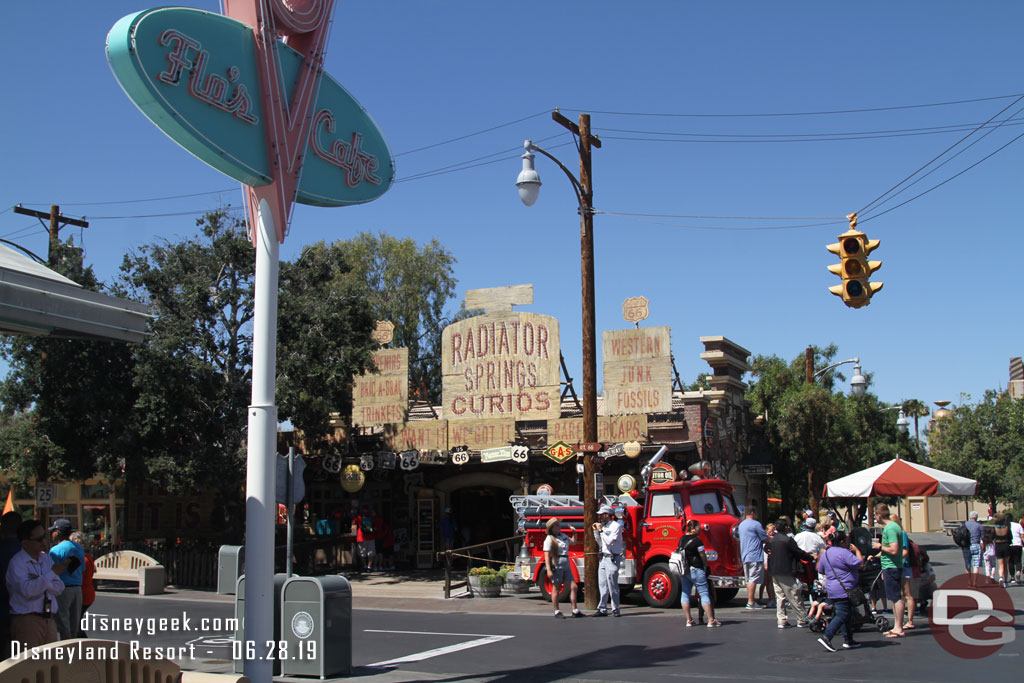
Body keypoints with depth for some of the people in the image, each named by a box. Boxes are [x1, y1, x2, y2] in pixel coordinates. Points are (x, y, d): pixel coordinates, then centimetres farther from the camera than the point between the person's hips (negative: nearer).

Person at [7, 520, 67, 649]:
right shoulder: (17, 563, -7)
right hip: (27, 621, -6)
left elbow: (59, 588, 5)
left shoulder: (46, 558, 14)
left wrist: (40, 580, -11)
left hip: (49, 620, 6)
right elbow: (28, 590, -22)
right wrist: (52, 573, -20)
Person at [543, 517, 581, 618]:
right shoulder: (549, 539, -7)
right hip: (556, 566, -7)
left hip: (566, 566, 7)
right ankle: (557, 612, 9)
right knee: (556, 589, 1)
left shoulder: (563, 536, 15)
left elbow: (573, 542, 36)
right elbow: (547, 555, -13)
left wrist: (574, 533, 18)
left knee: (573, 587, 3)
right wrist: (549, 570, -21)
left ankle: (575, 611, 9)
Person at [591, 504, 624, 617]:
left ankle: (615, 609, 1)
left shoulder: (616, 526, -8)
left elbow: (609, 541, -18)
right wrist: (596, 531, 10)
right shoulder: (603, 526, 15)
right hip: (604, 558, 8)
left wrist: (601, 530, -11)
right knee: (602, 585, 7)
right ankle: (602, 609, 10)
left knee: (612, 586, -6)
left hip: (612, 559, -8)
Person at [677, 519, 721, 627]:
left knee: (685, 593, 12)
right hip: (695, 569, -7)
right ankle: (711, 620, -5)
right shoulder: (697, 541, -14)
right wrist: (706, 566, 11)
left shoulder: (682, 539, 9)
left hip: (683, 570, 8)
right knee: (704, 593, -3)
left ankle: (688, 620, 12)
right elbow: (703, 557, -8)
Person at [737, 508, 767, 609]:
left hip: (745, 556, 9)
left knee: (749, 579, 11)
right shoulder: (755, 524, -9)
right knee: (753, 579, -8)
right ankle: (751, 603, -10)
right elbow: (766, 538, -6)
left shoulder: (741, 525, 18)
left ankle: (750, 601, 12)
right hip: (755, 556, -8)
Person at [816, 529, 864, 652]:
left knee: (847, 615, 16)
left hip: (831, 590, 9)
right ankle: (826, 637, -17)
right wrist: (857, 551, 2)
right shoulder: (844, 553, -14)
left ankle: (848, 640, 16)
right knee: (842, 615, -8)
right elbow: (859, 563, -15)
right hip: (843, 590, -9)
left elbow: (821, 571, 20)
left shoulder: (825, 553, 12)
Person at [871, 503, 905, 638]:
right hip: (891, 567, 10)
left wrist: (880, 546, -11)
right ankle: (896, 627, 21)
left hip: (892, 568, -10)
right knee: (895, 598, 14)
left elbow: (894, 550, -26)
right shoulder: (892, 526, 15)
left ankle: (899, 629, -1)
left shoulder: (890, 528, -18)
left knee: (896, 598, -5)